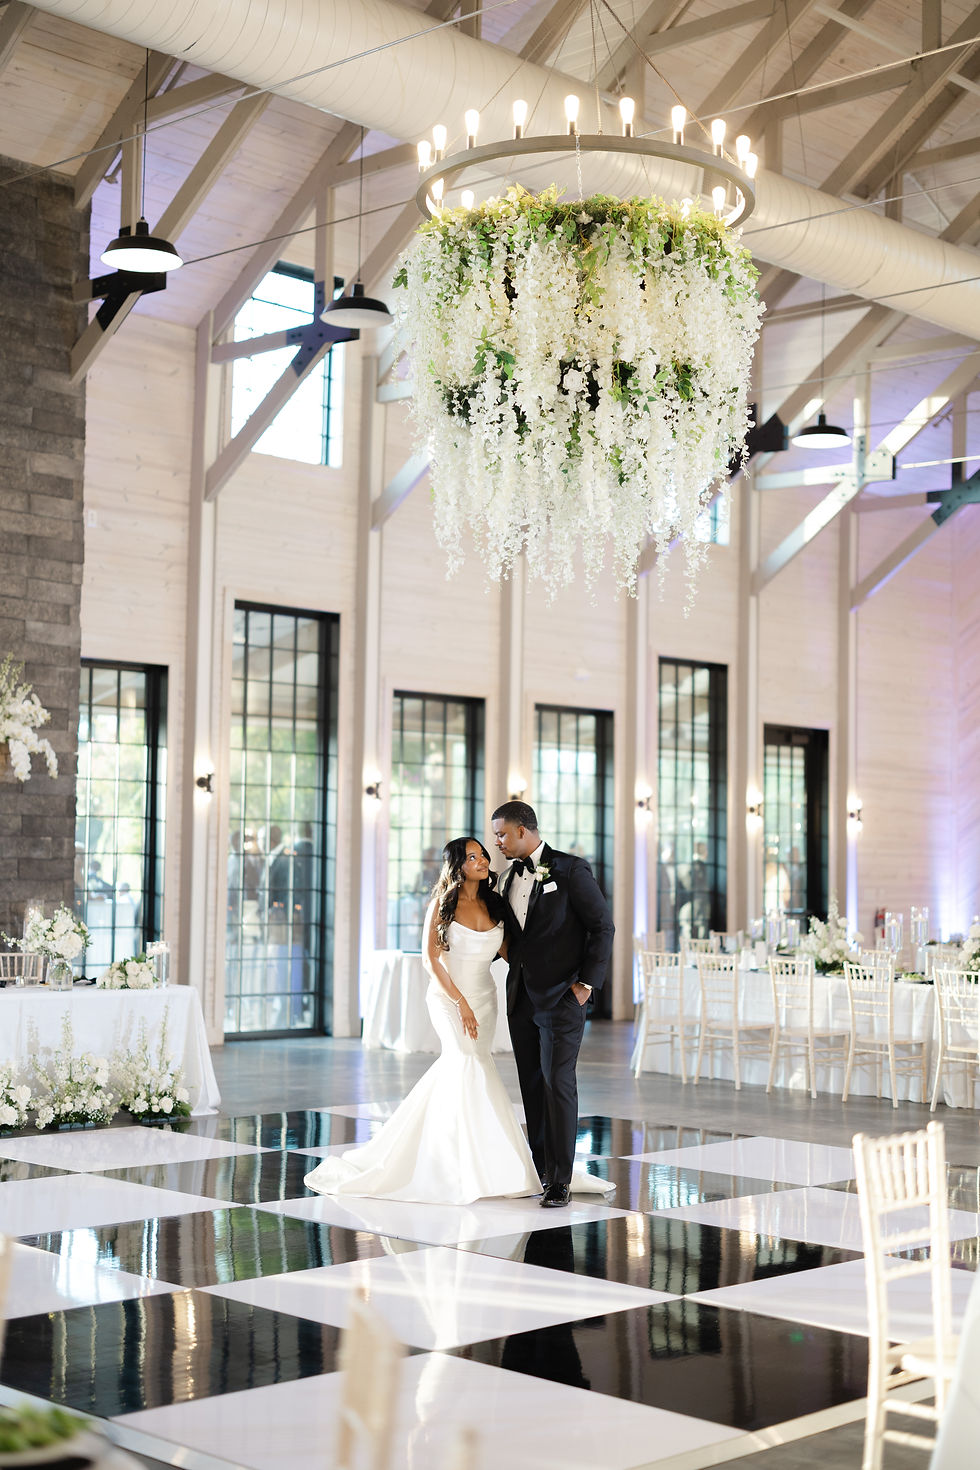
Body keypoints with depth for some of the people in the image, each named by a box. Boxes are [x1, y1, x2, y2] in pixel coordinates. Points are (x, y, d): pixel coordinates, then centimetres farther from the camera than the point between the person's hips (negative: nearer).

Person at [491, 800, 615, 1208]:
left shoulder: (570, 870, -8)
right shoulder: (512, 879, 14)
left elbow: (603, 927, -8)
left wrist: (587, 982, -12)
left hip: (562, 998, -7)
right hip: (521, 999, 7)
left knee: (558, 1084, -9)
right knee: (532, 1086, 8)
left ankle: (560, 1181, -6)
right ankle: (540, 1168, 16)